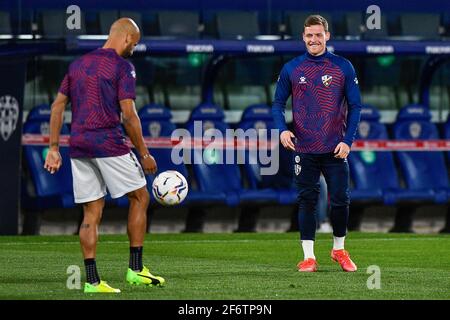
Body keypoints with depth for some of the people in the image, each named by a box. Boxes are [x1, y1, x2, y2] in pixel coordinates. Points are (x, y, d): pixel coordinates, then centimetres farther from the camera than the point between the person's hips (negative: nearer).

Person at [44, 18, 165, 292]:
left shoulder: (78, 64, 16)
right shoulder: (122, 67, -5)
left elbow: (57, 106, 14)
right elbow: (129, 115, -12)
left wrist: (54, 148, 15)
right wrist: (144, 154, -5)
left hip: (78, 146, 6)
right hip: (109, 143, -6)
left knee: (92, 213, 7)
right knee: (140, 197, 9)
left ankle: (92, 280, 1)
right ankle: (136, 269, 7)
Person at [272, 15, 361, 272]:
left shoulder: (344, 67, 2)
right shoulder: (291, 69, 5)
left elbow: (355, 106, 3)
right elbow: (278, 103, 10)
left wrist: (348, 140, -6)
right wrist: (282, 129, -8)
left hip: (335, 149, -1)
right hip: (304, 149, 1)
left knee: (340, 200, 1)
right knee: (307, 201, 2)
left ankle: (339, 249, 20)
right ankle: (309, 256, 6)